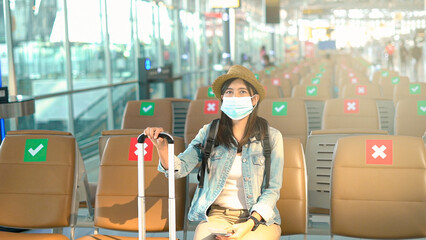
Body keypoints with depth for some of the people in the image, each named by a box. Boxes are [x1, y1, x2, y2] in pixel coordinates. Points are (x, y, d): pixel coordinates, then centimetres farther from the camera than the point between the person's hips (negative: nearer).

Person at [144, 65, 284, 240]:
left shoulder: (271, 137, 0)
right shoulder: (209, 132, 6)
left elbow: (272, 190, -1)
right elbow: (180, 168, -3)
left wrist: (250, 224, -15)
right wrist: (161, 146, -24)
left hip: (259, 219, -1)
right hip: (217, 216, 1)